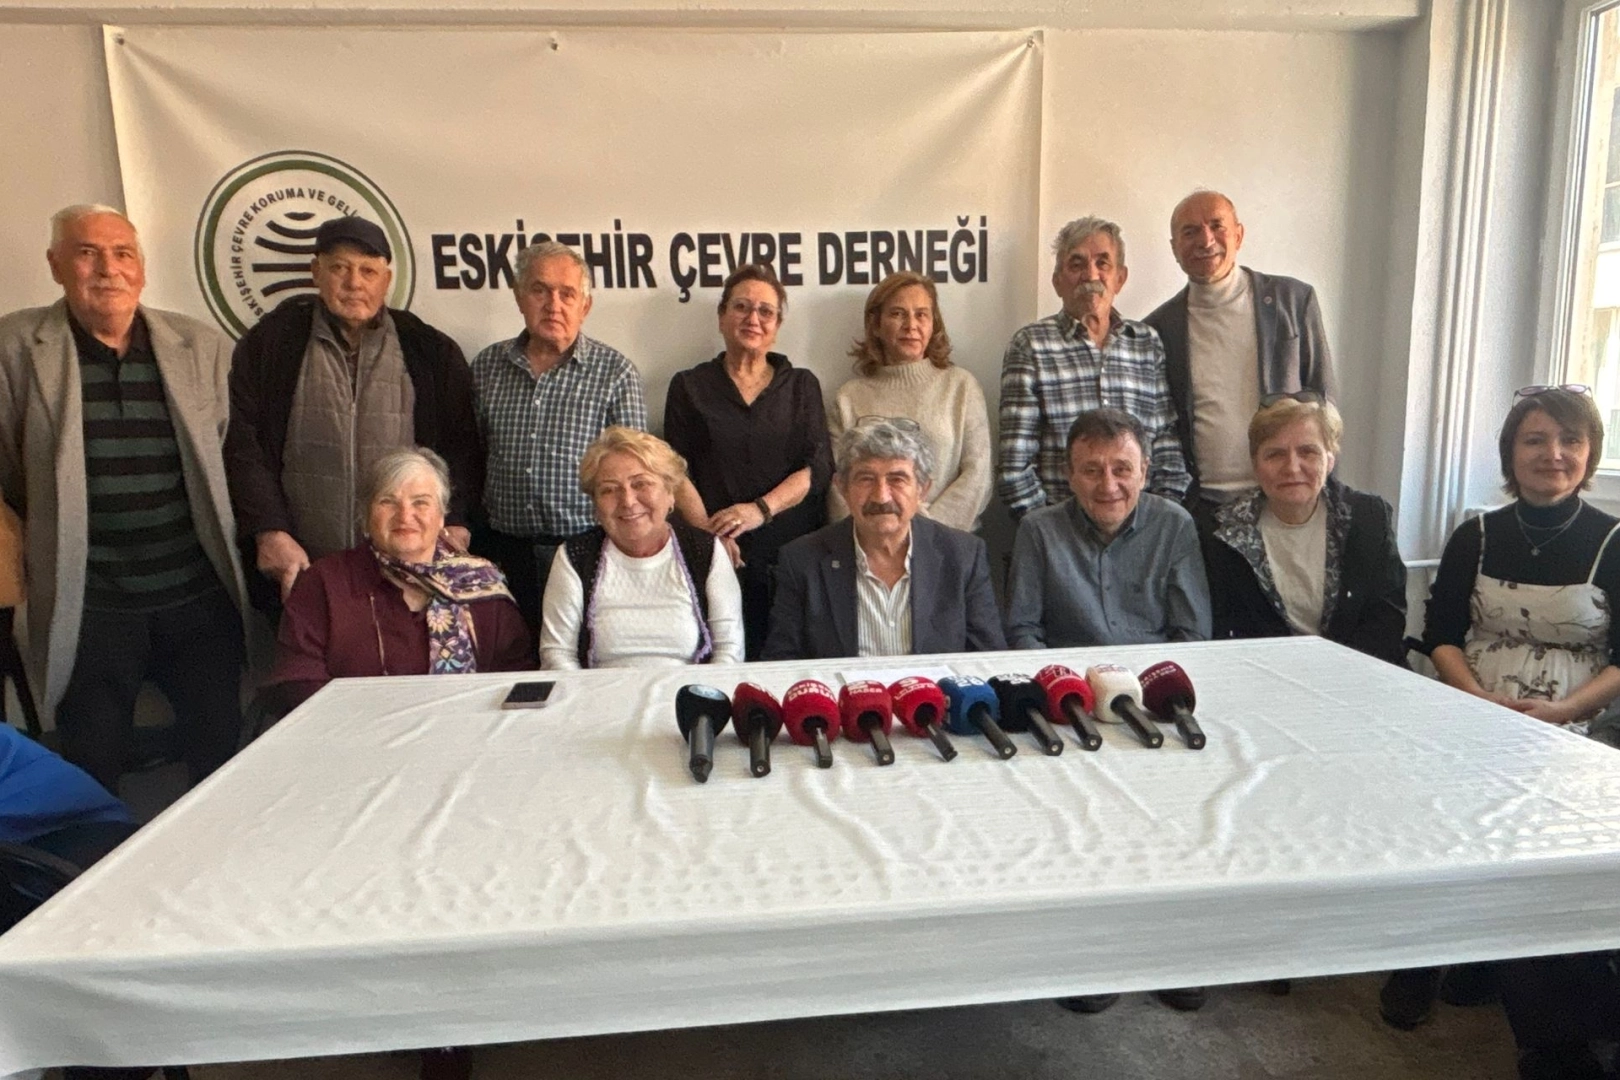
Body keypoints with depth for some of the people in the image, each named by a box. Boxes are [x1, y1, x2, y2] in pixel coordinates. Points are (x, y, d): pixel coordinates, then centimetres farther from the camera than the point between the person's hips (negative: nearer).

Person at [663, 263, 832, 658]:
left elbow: (818, 467, 3)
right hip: (718, 554, -1)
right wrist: (708, 533, -13)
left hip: (794, 551, 1)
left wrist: (761, 509, -12)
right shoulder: (690, 386, 11)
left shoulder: (802, 385, 13)